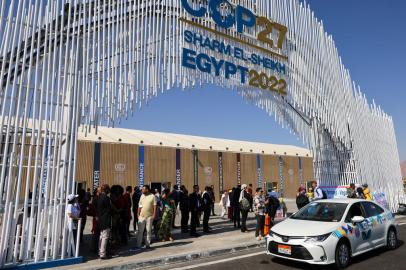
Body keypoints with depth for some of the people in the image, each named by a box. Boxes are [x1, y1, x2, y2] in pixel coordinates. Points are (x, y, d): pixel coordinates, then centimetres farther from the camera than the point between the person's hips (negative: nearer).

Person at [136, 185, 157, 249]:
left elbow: (154, 206, -6)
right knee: (140, 231, 5)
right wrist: (138, 214, 8)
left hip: (149, 216, -4)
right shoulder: (142, 196, 9)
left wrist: (154, 214, -12)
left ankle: (147, 244, 16)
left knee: (148, 231, 6)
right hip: (141, 216, 4)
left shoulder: (152, 196, -5)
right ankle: (138, 245, 10)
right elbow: (139, 206, 12)